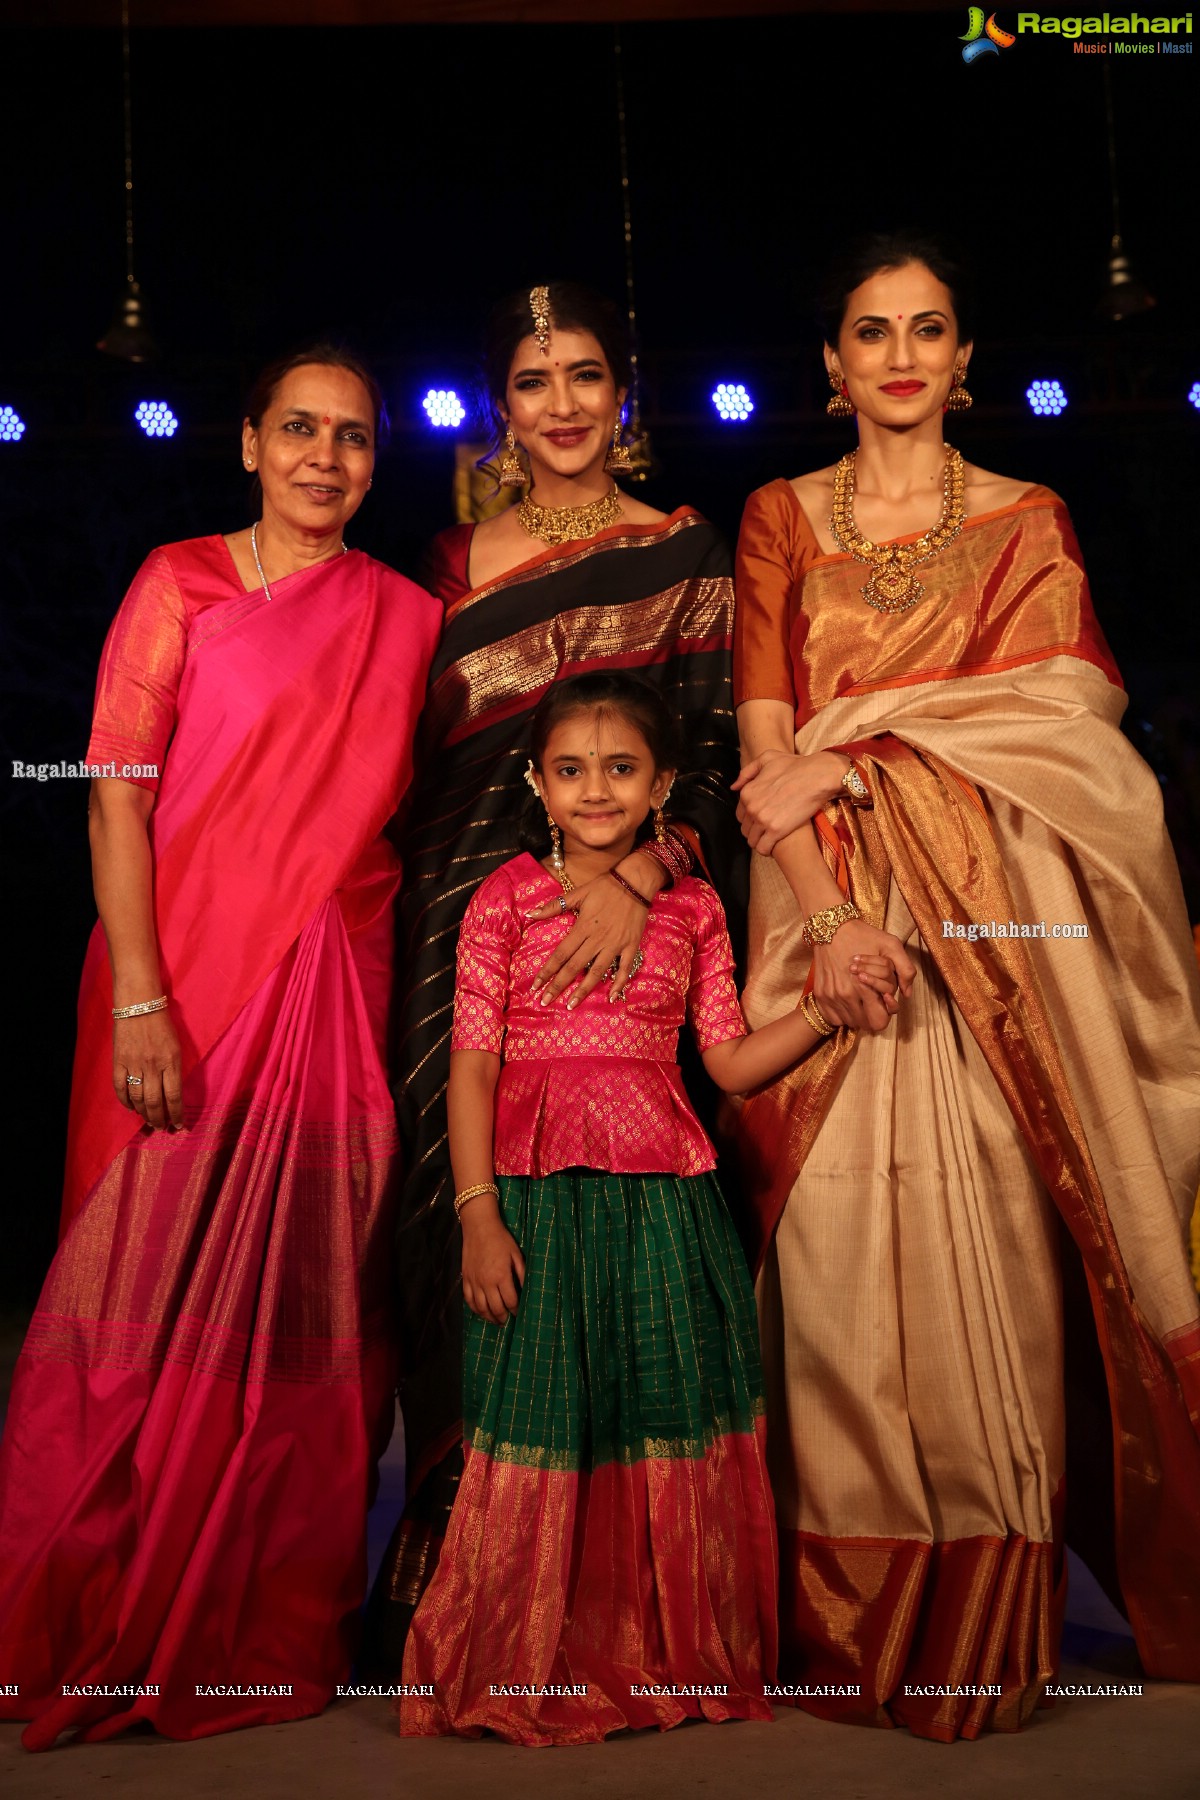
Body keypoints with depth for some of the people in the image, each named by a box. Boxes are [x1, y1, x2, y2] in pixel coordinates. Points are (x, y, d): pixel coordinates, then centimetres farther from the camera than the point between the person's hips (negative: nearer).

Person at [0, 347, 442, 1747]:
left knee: (305, 1300, 5)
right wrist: (139, 997, -13)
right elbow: (116, 794, -4)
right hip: (183, 977, -2)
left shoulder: (408, 618, 11)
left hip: (333, 989, 3)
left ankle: (272, 1623, 20)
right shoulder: (179, 585, 2)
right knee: (153, 1287, 0)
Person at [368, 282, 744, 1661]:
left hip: (621, 935, -2)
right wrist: (406, 919, -2)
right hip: (461, 928, 2)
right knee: (458, 1225, -1)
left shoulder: (685, 556, 7)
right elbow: (407, 765, 11)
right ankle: (446, 1576, 10)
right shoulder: (451, 563, 14)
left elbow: (717, 755, -2)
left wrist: (641, 873, -17)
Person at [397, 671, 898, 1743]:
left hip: (665, 1196, 2)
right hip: (538, 1196, -2)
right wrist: (477, 1212, -9)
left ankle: (671, 1663, 21)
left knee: (672, 1427, 5)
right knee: (542, 1430, 1)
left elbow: (732, 1062, 10)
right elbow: (472, 1064, -2)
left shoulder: (693, 907, 9)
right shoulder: (505, 899, 2)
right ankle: (531, 1673, 17)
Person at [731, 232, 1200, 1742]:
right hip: (834, 909, 0)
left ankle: (984, 1642, 7)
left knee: (986, 1238, -5)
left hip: (993, 923, 0)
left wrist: (844, 753, -10)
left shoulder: (1028, 522, 13)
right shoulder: (779, 518, 13)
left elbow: (1058, 726, 1)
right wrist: (830, 913, -14)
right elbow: (764, 740, 2)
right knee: (842, 1244, -6)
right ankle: (852, 1635, 6)